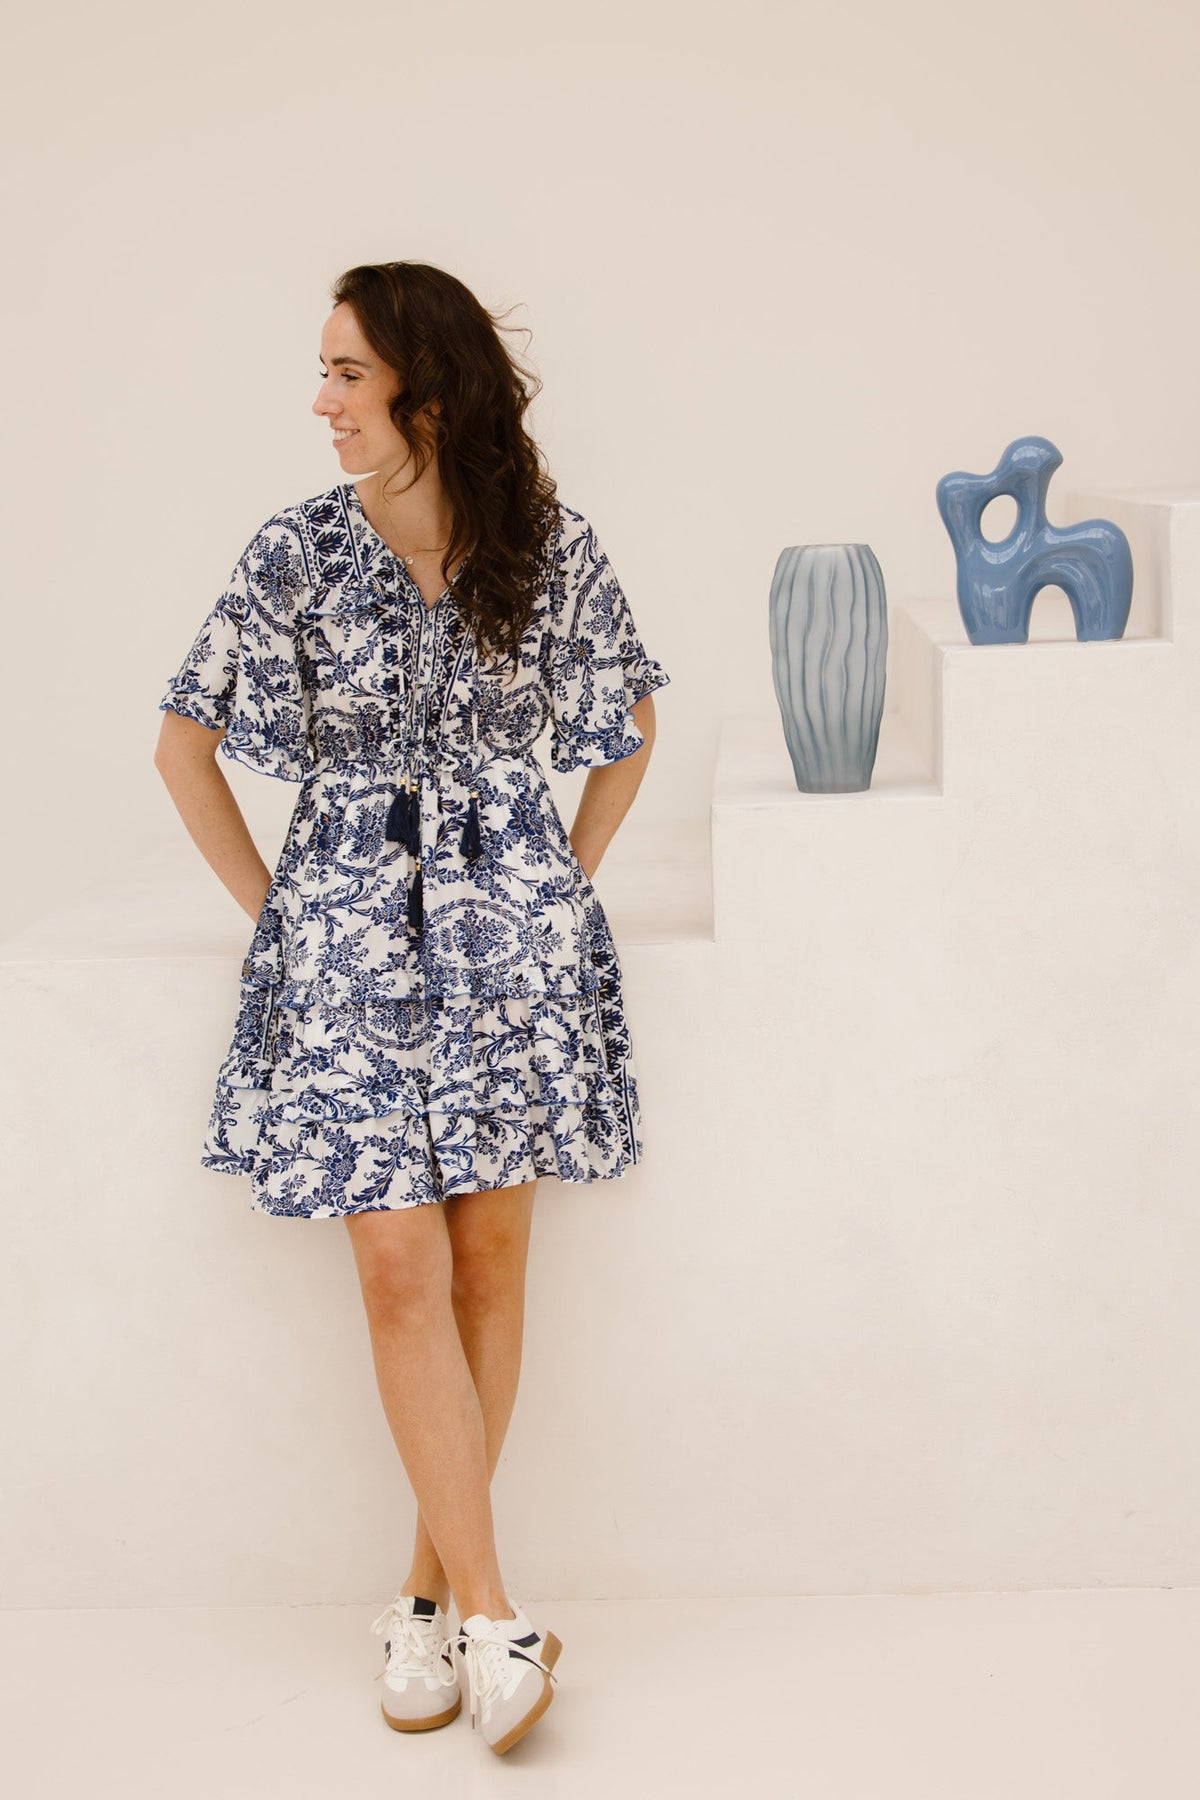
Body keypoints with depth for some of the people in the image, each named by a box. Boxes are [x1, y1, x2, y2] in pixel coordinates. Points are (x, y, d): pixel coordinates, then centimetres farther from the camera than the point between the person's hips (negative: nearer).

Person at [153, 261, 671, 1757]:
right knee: (399, 1266, -8)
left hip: (508, 930, 1)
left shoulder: (549, 546, -1)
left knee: (488, 1257, 2)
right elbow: (186, 744, 6)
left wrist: (564, 883, 9)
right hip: (354, 931, -1)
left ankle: (428, 1592, 16)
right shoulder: (298, 553, -3)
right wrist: (270, 908, 4)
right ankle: (490, 1613, -1)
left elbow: (629, 717, 14)